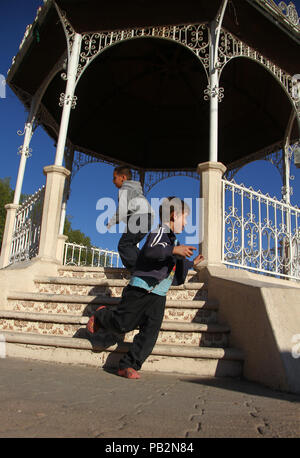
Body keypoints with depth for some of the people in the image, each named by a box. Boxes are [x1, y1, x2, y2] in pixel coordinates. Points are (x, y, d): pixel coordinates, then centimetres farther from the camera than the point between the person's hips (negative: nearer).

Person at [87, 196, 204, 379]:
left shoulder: (173, 240, 22)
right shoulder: (159, 232, -6)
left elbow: (177, 276, 36)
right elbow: (150, 251, -29)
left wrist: (191, 263, 43)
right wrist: (174, 250, -37)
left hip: (158, 295, 8)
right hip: (141, 289, -8)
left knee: (150, 332, -4)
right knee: (122, 325, -3)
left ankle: (129, 365, 2)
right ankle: (101, 316, 27)